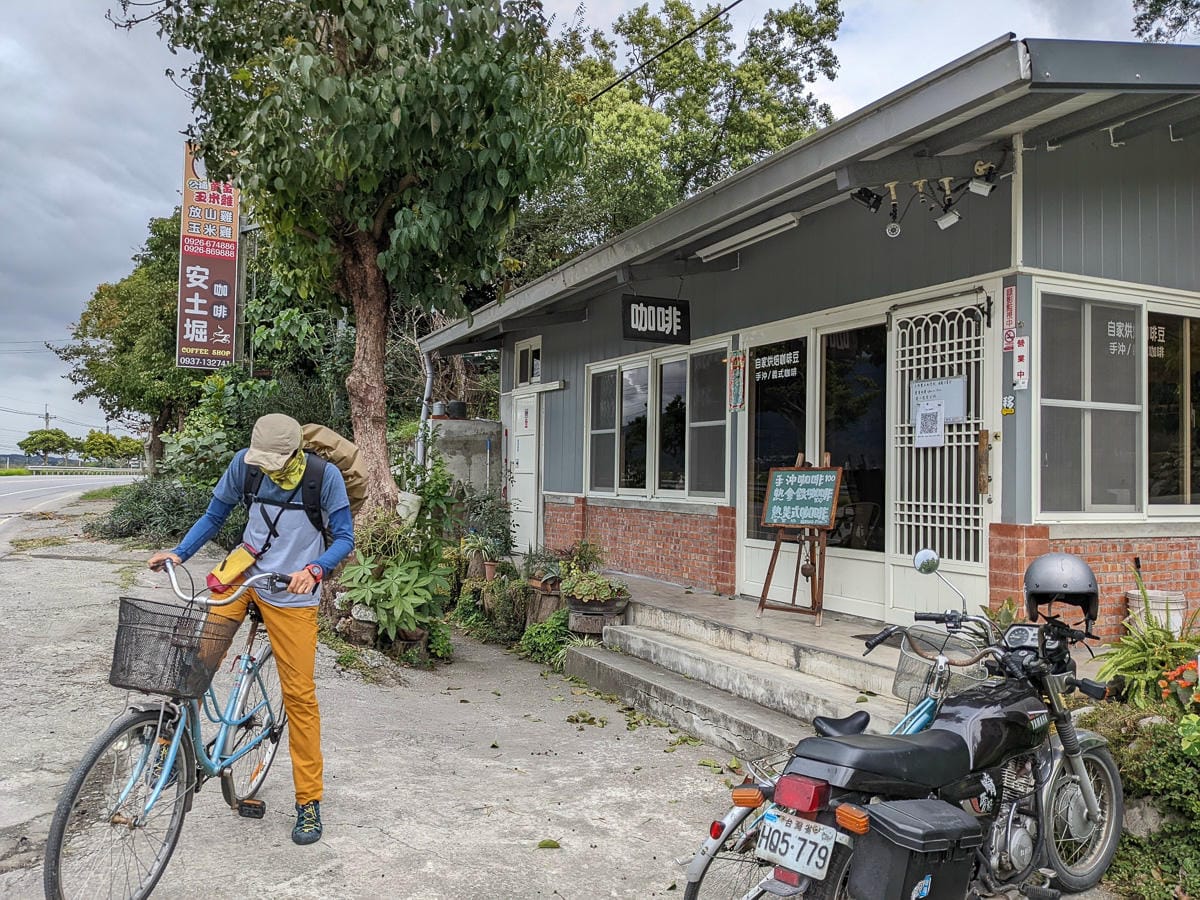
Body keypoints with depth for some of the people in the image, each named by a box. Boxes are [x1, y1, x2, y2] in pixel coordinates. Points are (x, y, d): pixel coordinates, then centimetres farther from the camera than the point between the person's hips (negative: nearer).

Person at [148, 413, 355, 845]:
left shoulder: (325, 475, -17)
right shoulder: (245, 463, -8)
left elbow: (344, 538, -11)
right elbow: (214, 516, 4)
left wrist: (314, 570, -29)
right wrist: (179, 553, -10)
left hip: (292, 594, -3)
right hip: (244, 571, 3)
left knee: (299, 695, 0)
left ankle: (309, 802, 14)